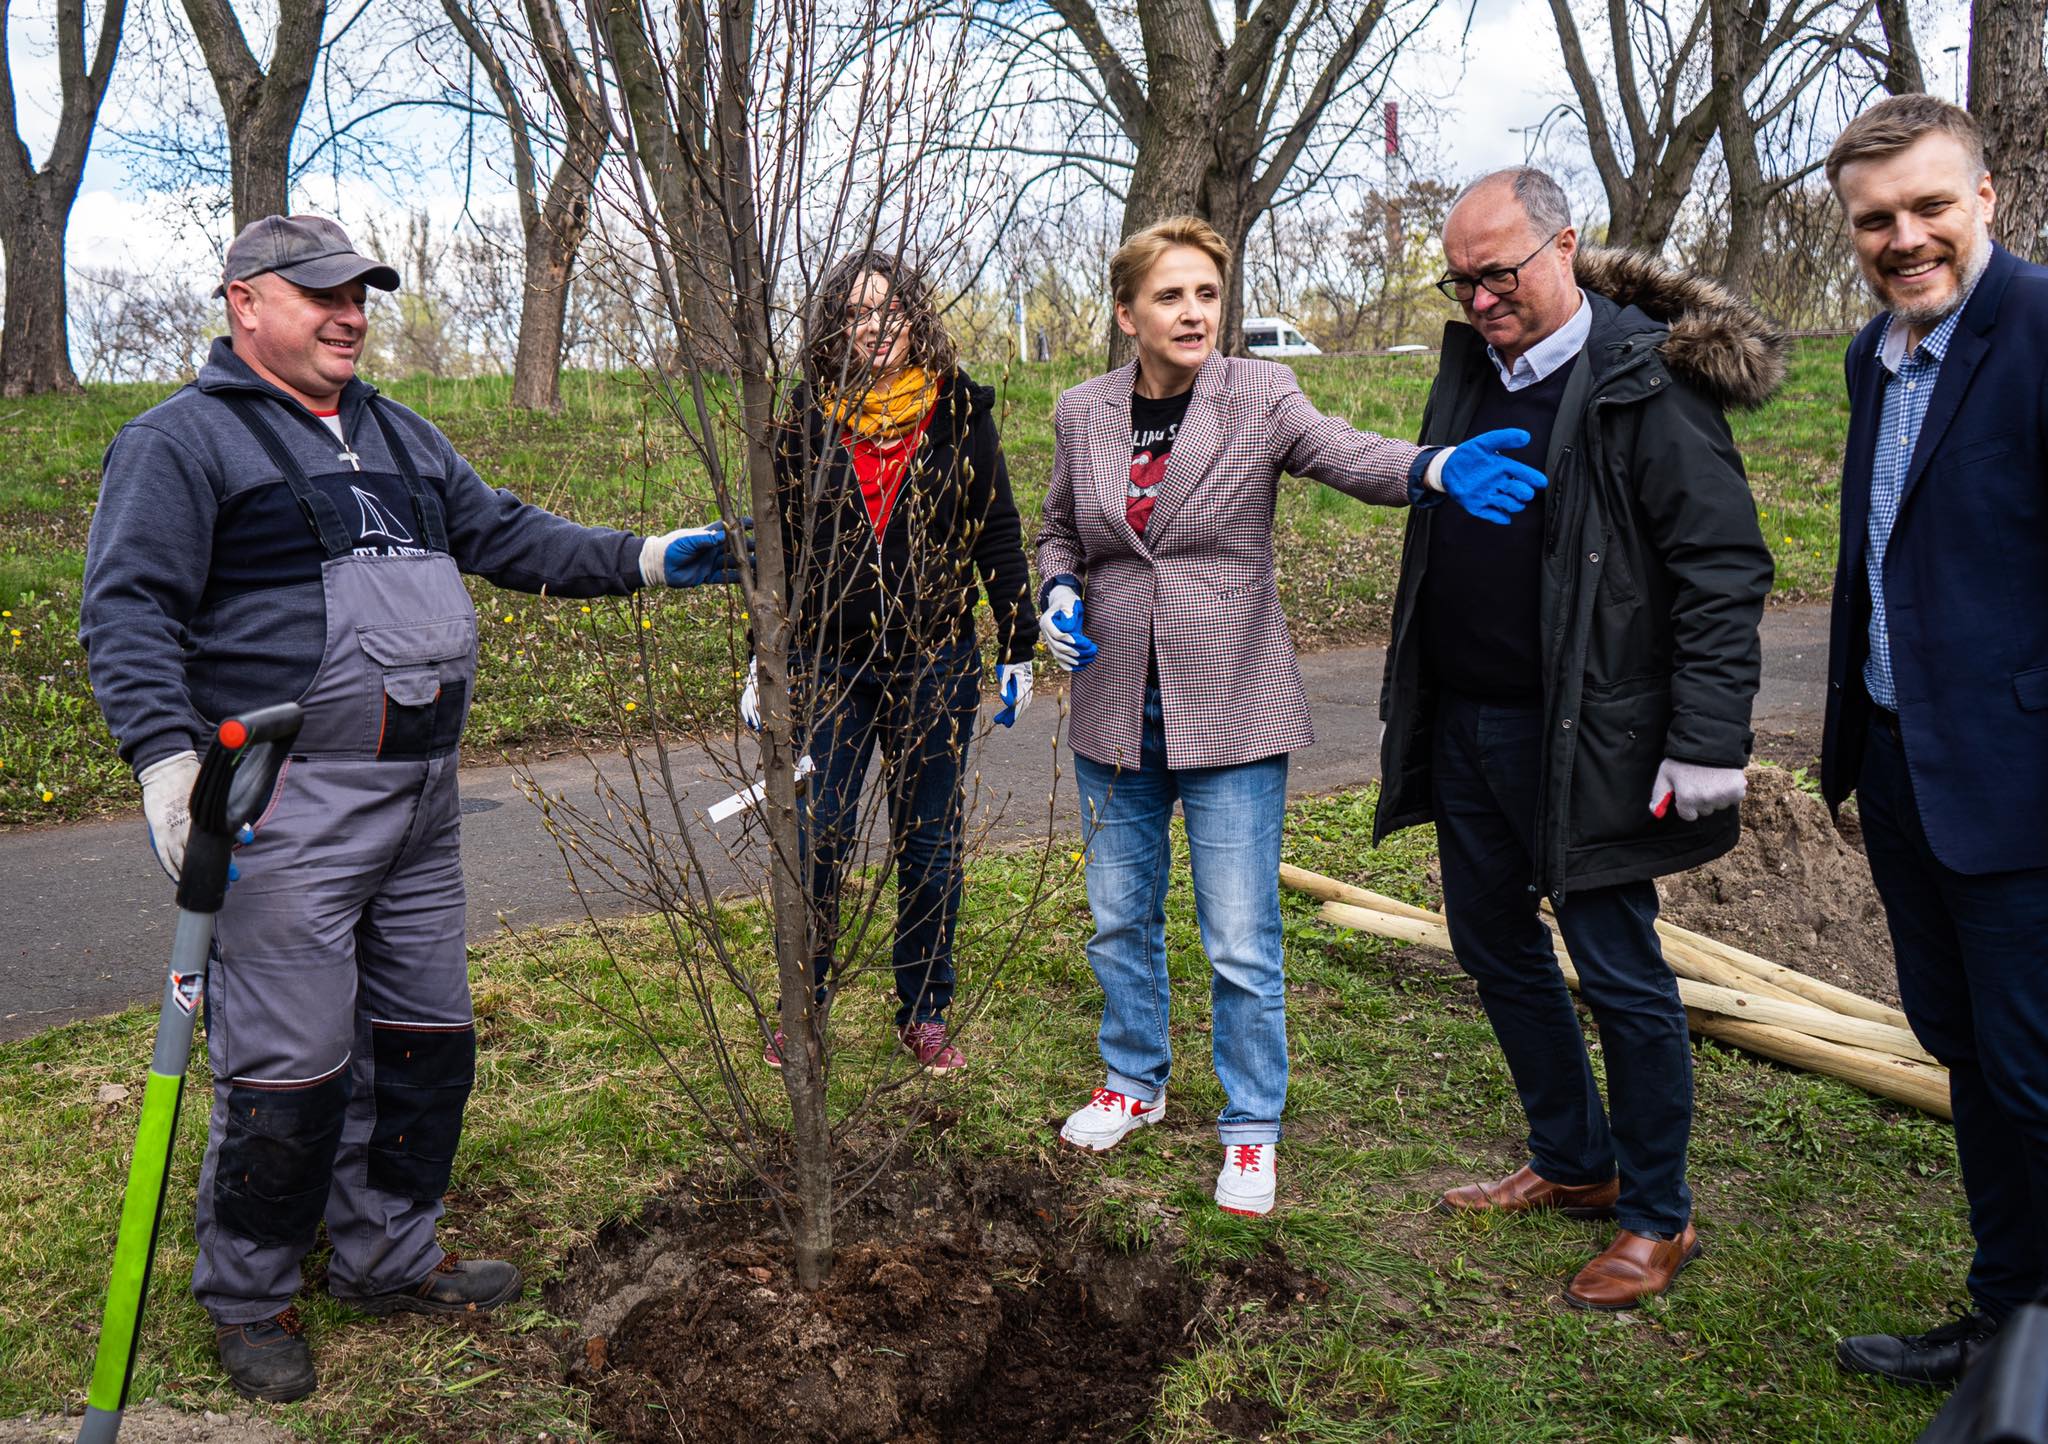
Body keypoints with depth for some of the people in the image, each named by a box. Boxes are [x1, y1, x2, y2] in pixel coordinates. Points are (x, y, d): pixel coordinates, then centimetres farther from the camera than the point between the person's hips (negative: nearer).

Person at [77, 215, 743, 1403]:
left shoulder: (401, 436, 18)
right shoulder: (184, 440, -5)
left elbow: (505, 534, 21)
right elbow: (130, 610, -12)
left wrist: (642, 560, 9)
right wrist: (167, 757, -26)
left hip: (422, 800, 8)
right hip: (286, 810, -8)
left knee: (426, 1039, 15)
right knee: (289, 1068, -3)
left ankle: (391, 1257, 32)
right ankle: (250, 1297, 19)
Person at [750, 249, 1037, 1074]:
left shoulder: (960, 412, 3)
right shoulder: (809, 417, 4)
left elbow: (998, 535, 6)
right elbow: (778, 543, 9)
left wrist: (1018, 649, 2)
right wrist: (760, 662, 7)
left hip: (935, 664, 0)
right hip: (829, 661, 0)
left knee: (929, 843, 8)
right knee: (816, 842, -1)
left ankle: (924, 1014, 22)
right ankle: (803, 1012, 17)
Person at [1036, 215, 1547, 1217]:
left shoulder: (1259, 395, -7)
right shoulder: (1083, 414, 3)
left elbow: (1344, 454, -25)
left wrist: (1436, 466, -46)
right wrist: (1061, 595, -5)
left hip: (1230, 713, -3)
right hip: (1114, 712, 4)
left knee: (1242, 944, -1)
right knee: (1119, 918, 17)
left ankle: (1252, 1128, 20)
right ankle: (1135, 1083, 39)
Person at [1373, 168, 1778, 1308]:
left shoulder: (1647, 384, -13)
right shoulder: (1471, 368, 10)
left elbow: (1724, 569, -15)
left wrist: (1709, 745, -20)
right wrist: (1417, 706, 18)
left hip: (1583, 739, -8)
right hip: (1464, 725, 8)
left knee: (1621, 975, 2)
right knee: (1496, 946, 17)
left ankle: (1659, 1217, 19)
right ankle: (1574, 1163, 36)